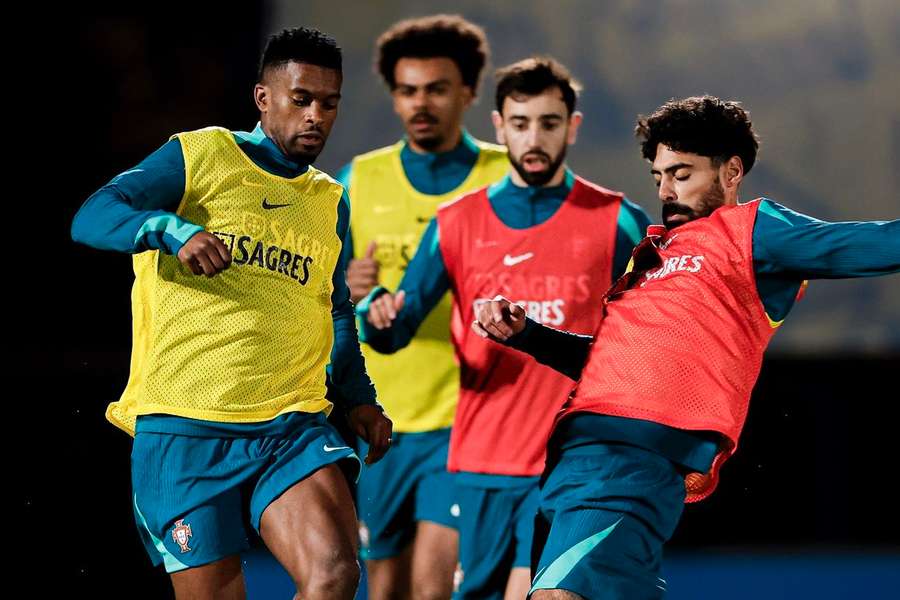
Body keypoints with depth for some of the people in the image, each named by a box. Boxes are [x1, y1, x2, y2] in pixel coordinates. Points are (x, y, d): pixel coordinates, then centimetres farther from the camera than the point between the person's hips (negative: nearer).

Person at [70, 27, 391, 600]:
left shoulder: (331, 201, 19)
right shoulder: (199, 155, 2)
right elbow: (92, 218, -10)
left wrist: (360, 397, 18)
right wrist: (175, 231, -29)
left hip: (293, 424, 4)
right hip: (185, 426, -4)